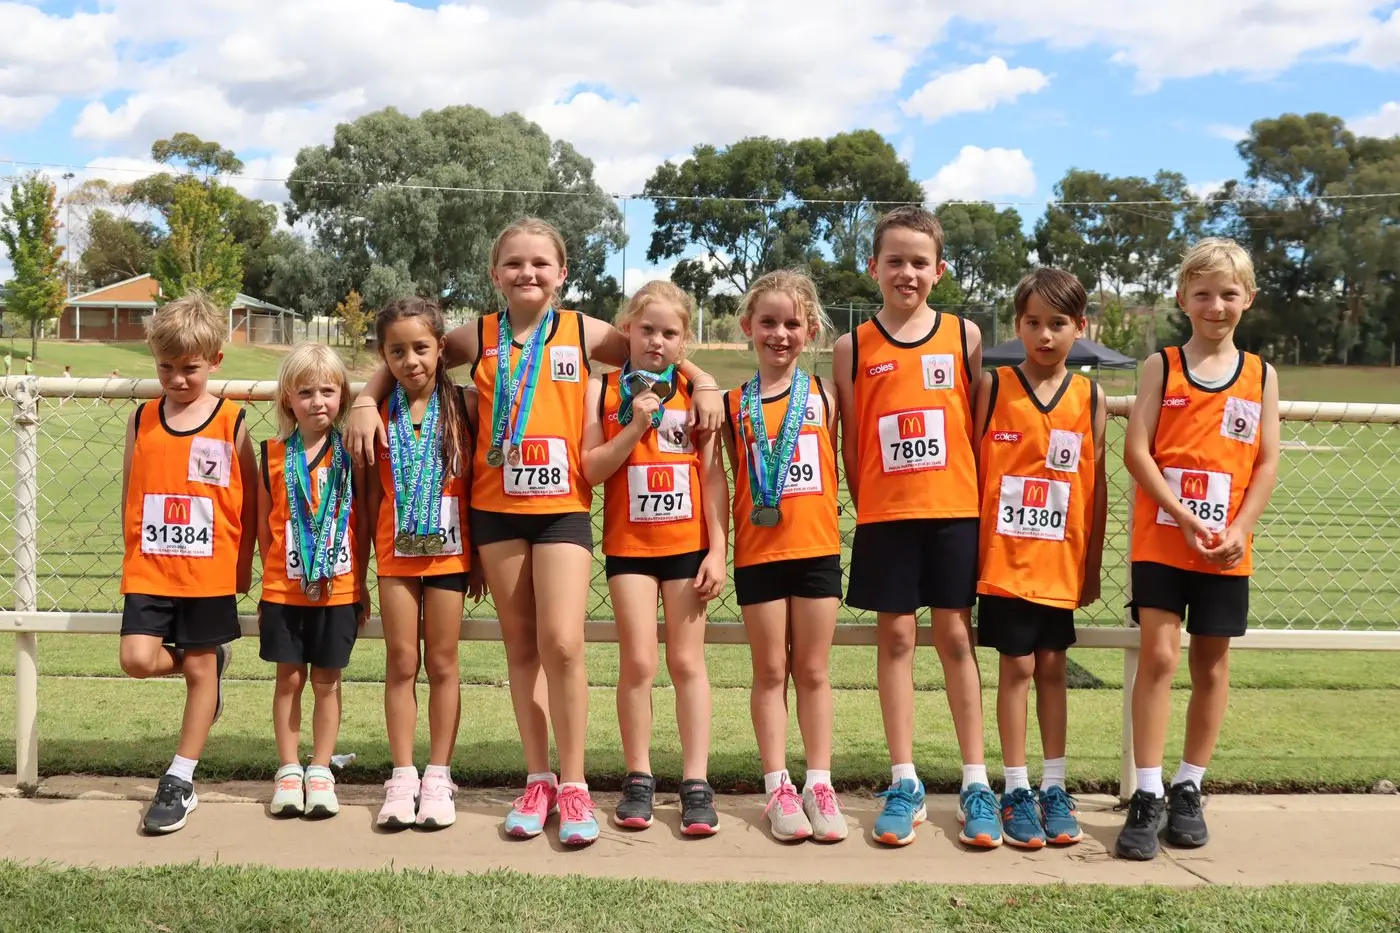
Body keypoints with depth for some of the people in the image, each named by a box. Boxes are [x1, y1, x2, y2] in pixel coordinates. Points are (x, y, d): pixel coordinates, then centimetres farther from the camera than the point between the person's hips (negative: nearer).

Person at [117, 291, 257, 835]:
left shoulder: (231, 424, -4)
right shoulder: (142, 420, 4)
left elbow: (249, 500, 2)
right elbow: (130, 494, 11)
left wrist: (244, 563, 1)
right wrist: (134, 553, 9)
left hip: (210, 570, -2)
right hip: (149, 569, 2)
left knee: (200, 672, 5)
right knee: (137, 659, -11)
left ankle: (180, 783, 16)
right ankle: (213, 660, 21)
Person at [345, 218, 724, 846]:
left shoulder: (584, 333, 2)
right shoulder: (477, 338, 4)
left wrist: (702, 382, -4)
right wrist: (366, 401, 0)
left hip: (562, 505, -2)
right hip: (496, 507, 2)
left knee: (562, 643, -11)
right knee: (520, 645, 9)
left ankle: (572, 785, 3)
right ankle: (537, 779, 21)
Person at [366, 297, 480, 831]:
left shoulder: (459, 407, -2)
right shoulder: (381, 413, 2)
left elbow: (474, 482, 0)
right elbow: (374, 489, 6)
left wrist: (480, 557, -1)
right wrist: (375, 551, -2)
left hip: (448, 548, -1)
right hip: (396, 551, 1)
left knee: (442, 664, 6)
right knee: (401, 663, 5)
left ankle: (438, 778, 14)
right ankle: (402, 777, 12)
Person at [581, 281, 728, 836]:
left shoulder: (695, 393, 2)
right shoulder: (604, 389, 2)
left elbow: (714, 477, 1)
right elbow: (591, 470, -4)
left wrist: (718, 550, -4)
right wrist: (635, 427, -16)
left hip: (688, 542, 0)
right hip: (629, 543, 0)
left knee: (687, 661, 5)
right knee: (638, 662, -2)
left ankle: (696, 782, 10)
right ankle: (638, 779, 12)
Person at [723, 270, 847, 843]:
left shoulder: (823, 397, 4)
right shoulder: (733, 406, 3)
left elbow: (838, 470, 8)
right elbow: (725, 482, 6)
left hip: (817, 548, 0)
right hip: (757, 552, 0)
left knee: (813, 671, 8)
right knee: (771, 671, 7)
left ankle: (819, 785, 16)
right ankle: (779, 788, 14)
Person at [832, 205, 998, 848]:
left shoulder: (964, 336, 4)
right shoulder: (854, 348, 4)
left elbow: (980, 425, 6)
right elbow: (849, 439, 6)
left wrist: (987, 502, 1)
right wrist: (861, 507, 2)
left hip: (954, 509, 0)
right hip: (884, 515, 0)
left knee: (955, 636, 4)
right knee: (895, 637, 4)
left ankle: (976, 784, 12)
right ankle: (904, 783, 13)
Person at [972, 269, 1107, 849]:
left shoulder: (1090, 399, 3)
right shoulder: (993, 387, -2)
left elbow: (1096, 485, 6)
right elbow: (971, 469, -1)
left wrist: (1093, 563, 6)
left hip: (1061, 560, 2)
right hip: (1004, 556, -2)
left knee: (1051, 668, 10)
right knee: (1017, 668, 2)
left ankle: (1054, 789, 19)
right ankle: (1016, 791, 11)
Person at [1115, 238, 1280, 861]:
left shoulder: (1261, 376, 7)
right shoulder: (1161, 367, 2)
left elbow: (1267, 464, 3)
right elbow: (1137, 451, -6)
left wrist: (1239, 530, -10)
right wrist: (1185, 520, -14)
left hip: (1226, 548, 2)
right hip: (1161, 540, -2)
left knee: (1212, 665, 8)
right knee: (1158, 656, -7)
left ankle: (1188, 790, 20)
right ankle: (1147, 796, -1)